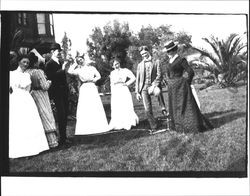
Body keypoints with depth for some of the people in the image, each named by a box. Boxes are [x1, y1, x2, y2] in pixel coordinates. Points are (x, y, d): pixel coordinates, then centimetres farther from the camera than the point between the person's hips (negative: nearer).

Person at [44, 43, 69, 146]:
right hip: (57, 92, -8)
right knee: (61, 114, -8)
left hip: (64, 92, 8)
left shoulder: (60, 63, 18)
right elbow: (50, 76, -19)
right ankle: (62, 138, -2)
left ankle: (64, 137, 17)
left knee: (65, 114, 9)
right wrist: (62, 70, -21)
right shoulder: (49, 64, -6)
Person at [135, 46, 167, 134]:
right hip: (144, 88, 3)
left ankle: (163, 108, -21)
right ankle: (154, 127, 9)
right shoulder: (140, 65, 17)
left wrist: (153, 86, -16)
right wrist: (137, 92, 9)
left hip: (153, 85, -3)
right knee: (148, 110, -3)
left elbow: (159, 75, -3)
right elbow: (138, 79, 17)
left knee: (158, 92, -41)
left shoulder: (156, 62, 7)